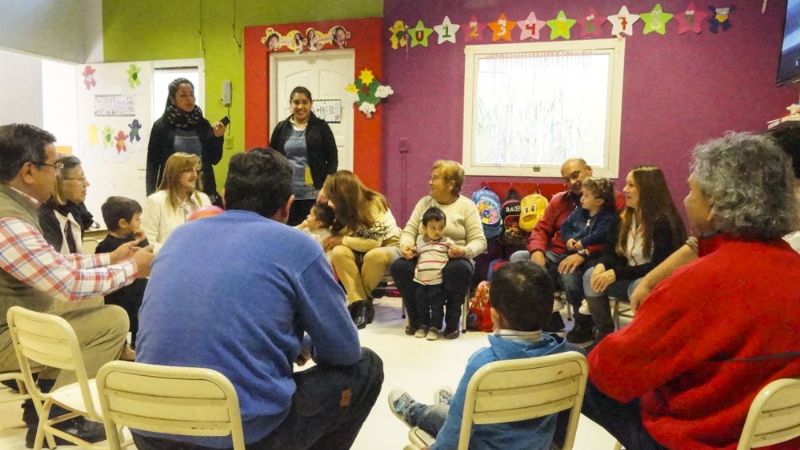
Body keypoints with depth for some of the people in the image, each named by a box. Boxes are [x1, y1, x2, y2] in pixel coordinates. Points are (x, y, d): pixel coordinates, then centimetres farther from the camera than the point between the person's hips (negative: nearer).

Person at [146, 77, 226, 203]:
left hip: (203, 192, 2)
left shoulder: (203, 125, 7)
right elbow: (152, 164, 2)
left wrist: (218, 137, -6)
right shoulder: (161, 126, 1)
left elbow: (214, 160, 9)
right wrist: (151, 197, -5)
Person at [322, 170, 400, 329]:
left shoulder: (374, 203, -23)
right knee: (338, 252, -27)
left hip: (388, 246, -5)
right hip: (361, 252, 5)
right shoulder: (348, 207, -4)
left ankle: (357, 301, -16)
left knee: (374, 256, -40)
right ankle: (361, 303, -26)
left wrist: (342, 240, -25)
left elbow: (374, 243, -28)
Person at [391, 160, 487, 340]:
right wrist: (406, 244, -14)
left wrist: (465, 250, -25)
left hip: (454, 260, -3)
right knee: (398, 266, -26)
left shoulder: (466, 206, 2)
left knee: (459, 270, -38)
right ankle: (416, 318, -4)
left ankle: (452, 322, -12)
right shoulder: (424, 202, 13)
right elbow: (409, 230, 10)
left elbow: (479, 241, -3)